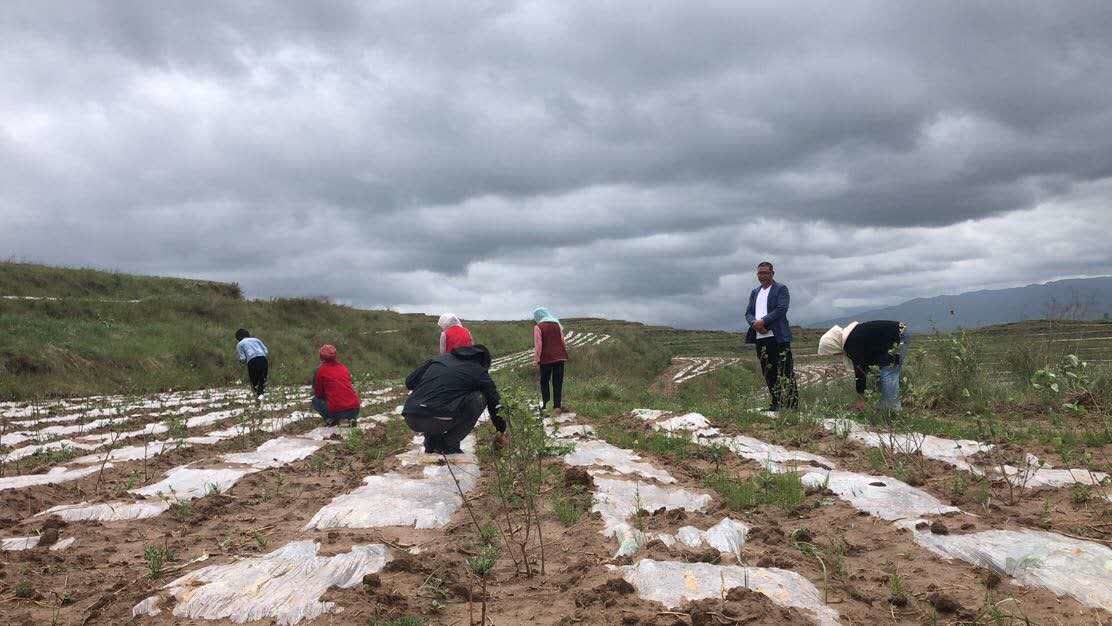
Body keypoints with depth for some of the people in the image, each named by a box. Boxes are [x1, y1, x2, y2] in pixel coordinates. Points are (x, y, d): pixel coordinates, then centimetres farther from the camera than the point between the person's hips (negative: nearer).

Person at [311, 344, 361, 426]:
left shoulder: (320, 370, 3)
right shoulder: (343, 367, 16)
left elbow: (318, 393, 10)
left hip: (336, 412, -4)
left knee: (315, 400, 22)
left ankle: (330, 419, 3)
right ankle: (352, 418, 12)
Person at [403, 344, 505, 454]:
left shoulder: (441, 358, 23)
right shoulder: (479, 372, 11)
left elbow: (409, 382, 22)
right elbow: (494, 403, 20)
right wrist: (501, 432, 36)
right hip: (437, 420, -6)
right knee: (479, 399, 11)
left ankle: (432, 443, 22)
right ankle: (450, 445, 9)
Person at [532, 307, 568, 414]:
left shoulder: (538, 327, -7)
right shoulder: (557, 324, 9)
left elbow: (538, 345, -11)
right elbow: (563, 341, 12)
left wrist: (536, 360, -6)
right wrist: (565, 353, 20)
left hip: (546, 358, -4)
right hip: (559, 357, 4)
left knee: (544, 382, 10)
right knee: (558, 382, 6)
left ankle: (546, 405, 7)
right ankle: (557, 406, 3)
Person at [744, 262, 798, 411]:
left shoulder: (781, 289, 2)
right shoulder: (754, 292, 21)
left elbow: (782, 309, -11)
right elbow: (748, 313, 14)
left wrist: (763, 321, -17)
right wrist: (754, 323, -9)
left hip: (778, 337, -6)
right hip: (760, 338, 6)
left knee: (784, 372, -8)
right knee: (769, 373, 9)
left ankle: (792, 405, -6)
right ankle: (776, 403, 15)